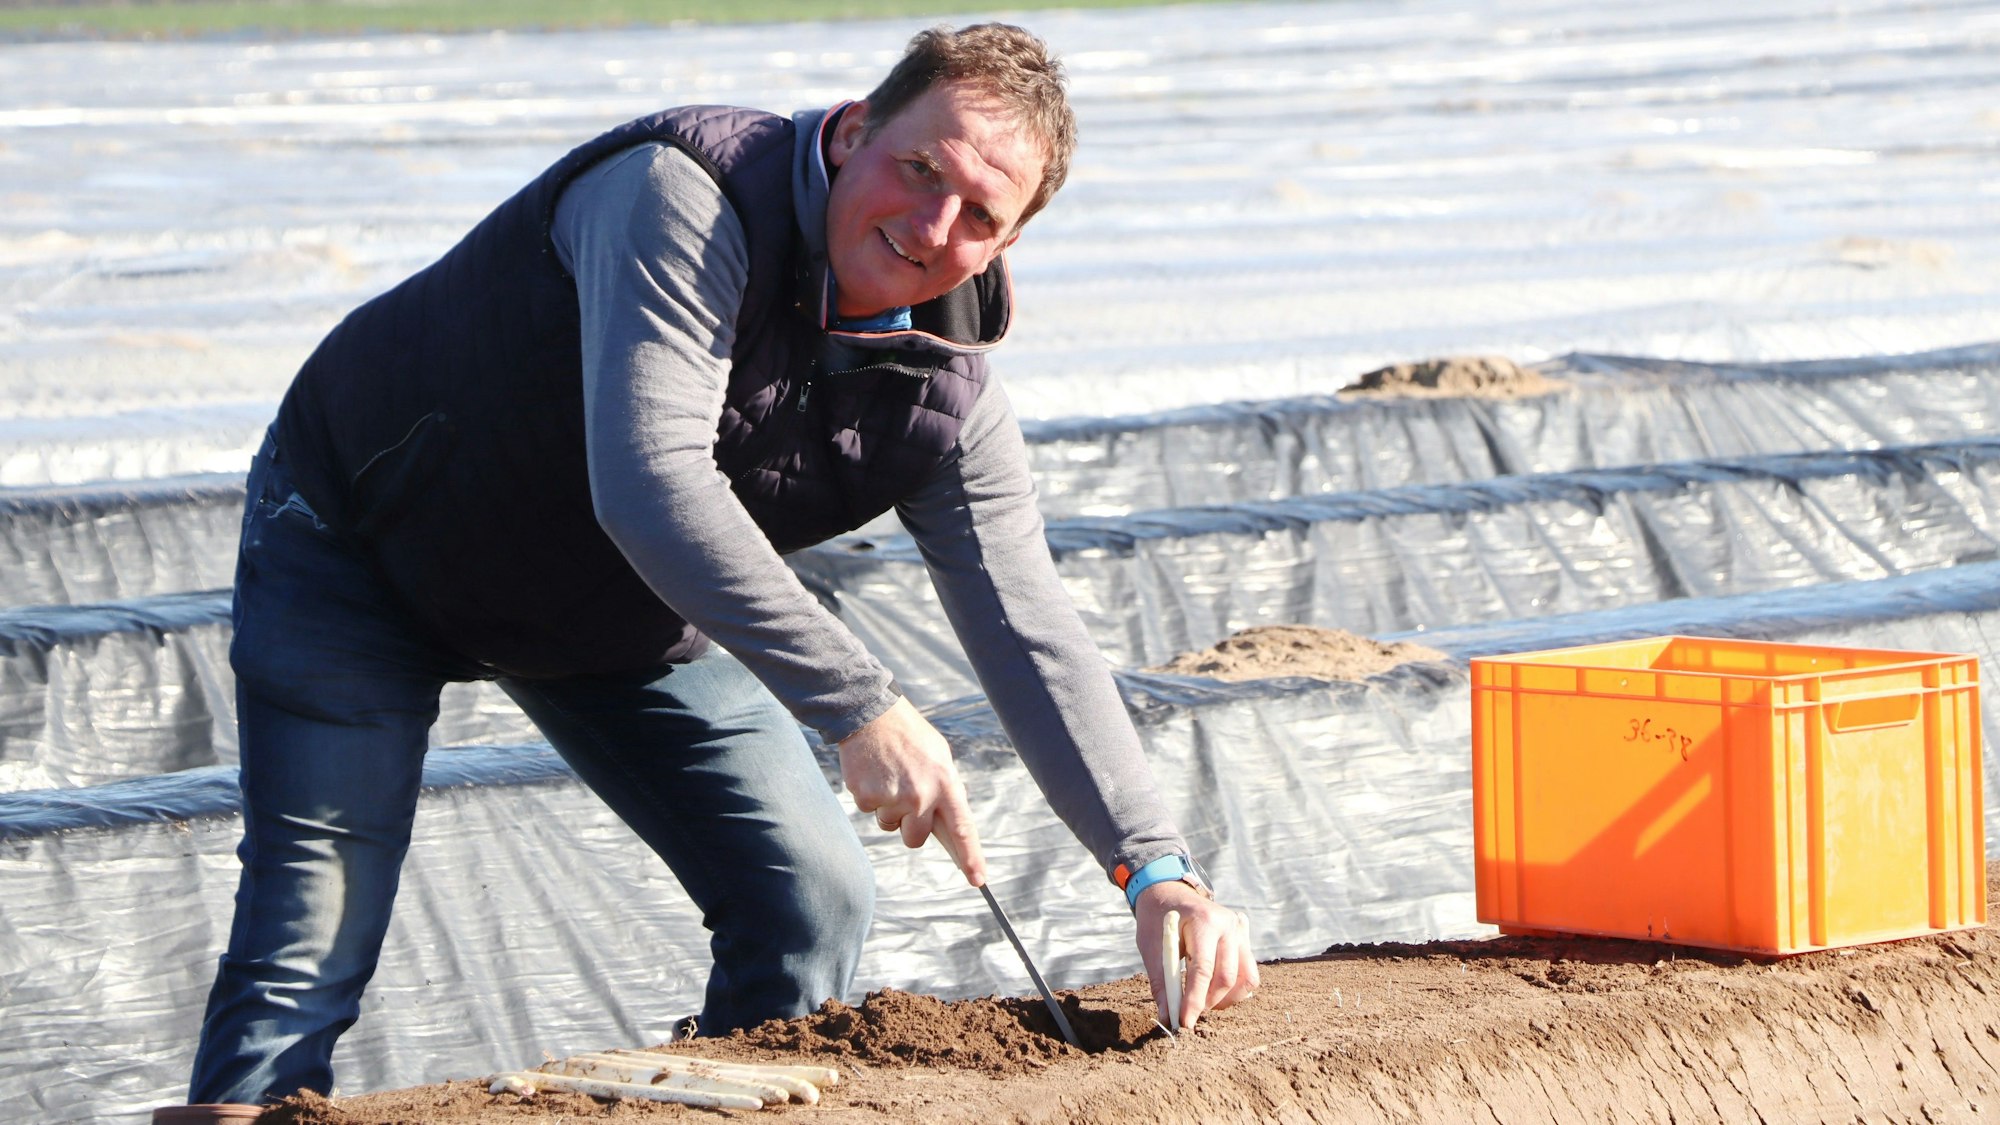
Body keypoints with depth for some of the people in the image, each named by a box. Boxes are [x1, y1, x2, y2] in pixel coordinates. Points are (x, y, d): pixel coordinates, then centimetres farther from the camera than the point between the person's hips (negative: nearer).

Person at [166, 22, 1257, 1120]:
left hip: (620, 620, 6)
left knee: (812, 907, -2)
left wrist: (1155, 868, -27)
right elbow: (649, 484, -44)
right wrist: (859, 707, -46)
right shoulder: (686, 198, -34)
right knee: (312, 947, -16)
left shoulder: (944, 395, -14)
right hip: (366, 537, -6)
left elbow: (1031, 634, -14)